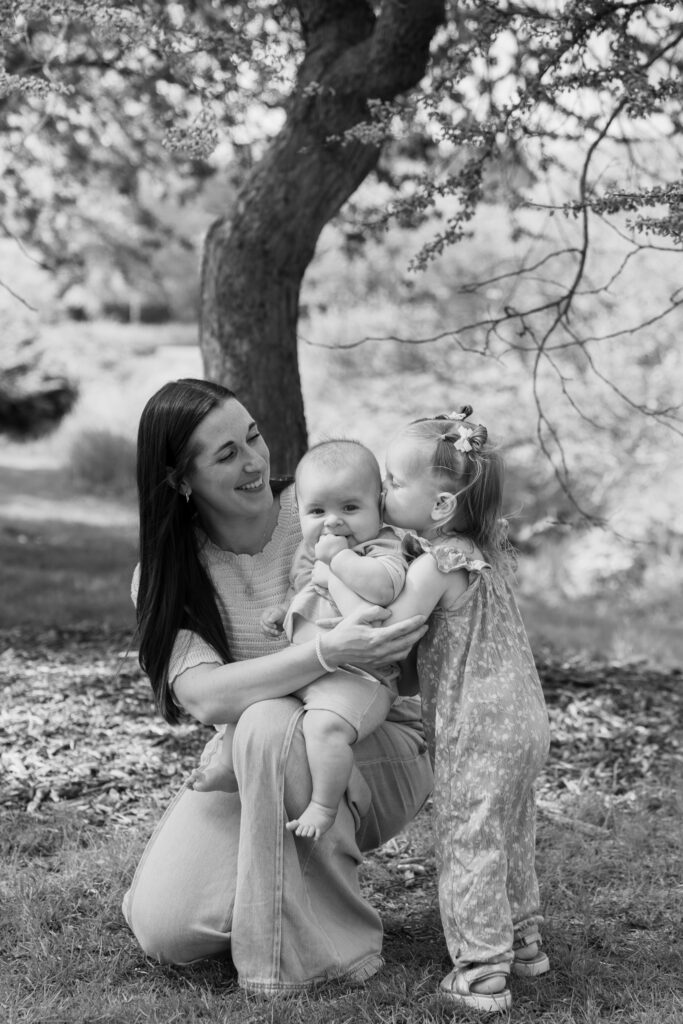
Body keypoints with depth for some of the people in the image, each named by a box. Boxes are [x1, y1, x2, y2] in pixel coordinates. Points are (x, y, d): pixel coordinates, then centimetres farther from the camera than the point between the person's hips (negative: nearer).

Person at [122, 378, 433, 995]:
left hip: (377, 747, -2)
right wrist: (328, 653, -41)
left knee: (270, 725, -36)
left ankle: (323, 949, -17)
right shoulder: (165, 577, -8)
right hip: (249, 763, 2)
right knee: (164, 927, -19)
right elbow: (205, 696, -26)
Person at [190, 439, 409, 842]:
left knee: (326, 722, -33)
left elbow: (384, 586, -32)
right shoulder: (310, 552, 15)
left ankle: (324, 806, -20)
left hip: (355, 676, -9)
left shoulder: (382, 548, -9)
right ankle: (228, 768, 26)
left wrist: (338, 556, -24)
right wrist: (283, 610, 13)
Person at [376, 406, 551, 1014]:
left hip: (476, 730, -9)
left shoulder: (434, 566, -20)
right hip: (523, 715, 9)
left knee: (468, 846, 1)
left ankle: (481, 974, 8)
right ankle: (523, 942, 35)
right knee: (511, 838, 22)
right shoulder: (487, 549, 6)